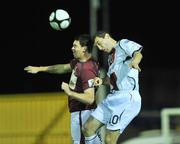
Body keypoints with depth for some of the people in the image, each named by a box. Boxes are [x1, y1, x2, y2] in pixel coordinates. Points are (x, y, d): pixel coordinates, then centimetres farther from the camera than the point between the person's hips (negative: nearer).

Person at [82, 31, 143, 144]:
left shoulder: (123, 44, -4)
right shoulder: (111, 56, 23)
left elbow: (138, 54, -25)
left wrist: (133, 62, -49)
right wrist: (102, 81, 11)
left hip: (126, 98, -10)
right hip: (112, 98, 10)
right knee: (88, 128, 9)